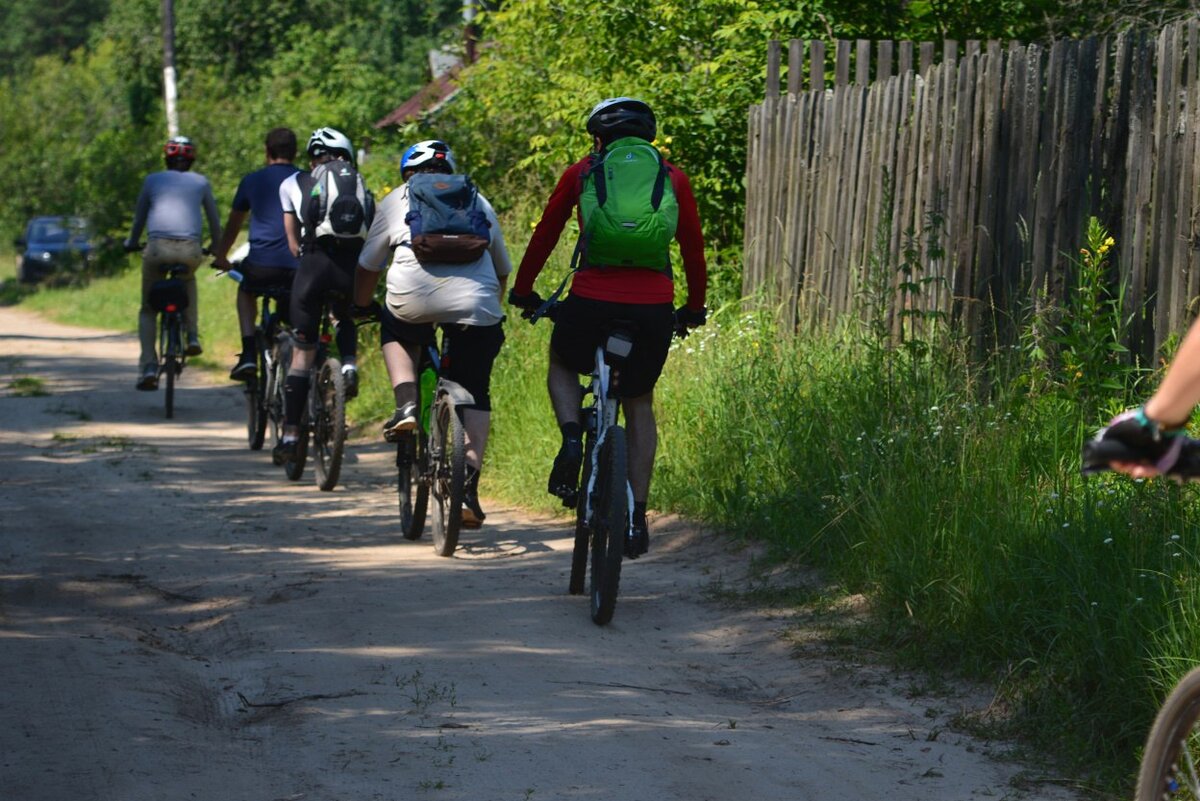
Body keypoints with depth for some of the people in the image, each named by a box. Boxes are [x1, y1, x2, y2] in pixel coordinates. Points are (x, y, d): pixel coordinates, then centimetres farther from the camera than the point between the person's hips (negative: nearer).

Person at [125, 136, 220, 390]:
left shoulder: (152, 180, 18)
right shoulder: (200, 182, 20)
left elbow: (139, 217, 27)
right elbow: (214, 218, 30)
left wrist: (131, 243, 45)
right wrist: (216, 246, 47)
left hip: (158, 247, -1)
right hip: (191, 250, 1)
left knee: (148, 310, 15)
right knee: (188, 280, 38)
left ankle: (149, 366, -3)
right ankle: (192, 336, 21)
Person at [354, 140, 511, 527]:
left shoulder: (397, 200, 23)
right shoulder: (479, 203, 29)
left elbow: (367, 267, 28)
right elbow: (502, 269, 35)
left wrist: (358, 308, 45)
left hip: (414, 295, -1)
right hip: (475, 304, 1)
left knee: (394, 331, 33)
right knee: (475, 394, 14)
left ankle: (406, 405, 12)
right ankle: (469, 481, -2)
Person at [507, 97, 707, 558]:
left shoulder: (580, 173, 11)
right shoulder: (673, 178, 13)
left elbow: (544, 235, 18)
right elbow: (693, 247, 18)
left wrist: (523, 292, 31)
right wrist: (694, 308, 31)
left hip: (591, 300, -1)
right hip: (654, 308, 1)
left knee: (562, 365, 30)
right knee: (639, 405, 21)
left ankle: (571, 438, 2)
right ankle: (637, 516, 14)